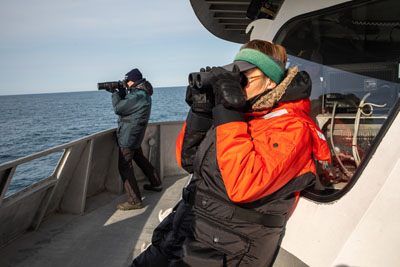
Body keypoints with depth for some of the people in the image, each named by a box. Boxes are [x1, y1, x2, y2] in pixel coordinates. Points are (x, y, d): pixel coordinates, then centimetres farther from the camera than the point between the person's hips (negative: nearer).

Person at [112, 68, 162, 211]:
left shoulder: (137, 96, -22)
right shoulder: (142, 92, 11)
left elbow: (118, 108, -21)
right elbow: (126, 104, 20)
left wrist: (115, 93, -6)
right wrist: (121, 92, 7)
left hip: (128, 135, -11)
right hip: (135, 134, 11)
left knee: (124, 166, -9)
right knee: (139, 158, 26)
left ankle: (134, 201, -8)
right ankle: (156, 184, 39)